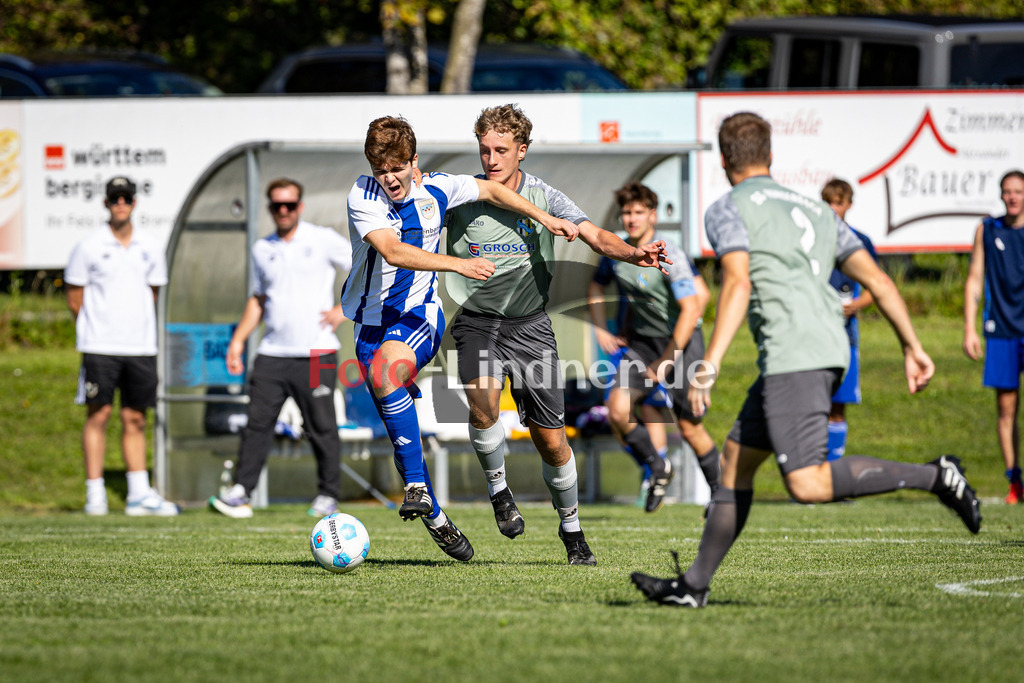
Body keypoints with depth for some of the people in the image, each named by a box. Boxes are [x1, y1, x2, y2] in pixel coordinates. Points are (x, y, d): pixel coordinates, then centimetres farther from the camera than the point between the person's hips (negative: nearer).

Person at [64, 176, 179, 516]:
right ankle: (95, 494, -1)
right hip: (99, 346, -3)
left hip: (140, 345, 3)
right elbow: (75, 298, 4)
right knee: (98, 414, -4)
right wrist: (95, 327, 7)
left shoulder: (149, 248, 9)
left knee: (135, 418, 6)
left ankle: (139, 495, 9)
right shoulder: (88, 247, -1)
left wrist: (139, 326, 13)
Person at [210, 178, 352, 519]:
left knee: (321, 427, -1)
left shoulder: (323, 240, 0)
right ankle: (241, 493, -3)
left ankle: (327, 496, 9)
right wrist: (238, 340, 16)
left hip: (315, 353, -4)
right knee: (257, 422, -3)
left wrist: (343, 309, -5)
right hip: (272, 351, 4)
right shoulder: (262, 249, 14)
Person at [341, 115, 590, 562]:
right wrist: (458, 264, -40)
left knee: (385, 369, -33)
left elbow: (489, 190, 17)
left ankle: (417, 487, -34)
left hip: (420, 316, -1)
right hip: (371, 320, 1)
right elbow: (393, 251, -30)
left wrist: (544, 218, 15)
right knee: (399, 431, 0)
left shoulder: (435, 189, -4)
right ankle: (435, 519, 16)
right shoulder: (362, 198, -15)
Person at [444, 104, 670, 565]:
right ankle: (497, 488, -2)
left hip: (529, 324, 1)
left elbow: (596, 237, -19)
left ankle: (571, 529, 24)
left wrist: (634, 253, -37)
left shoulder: (543, 197, -7)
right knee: (483, 402, -29)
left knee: (551, 440, 1)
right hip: (476, 322, -1)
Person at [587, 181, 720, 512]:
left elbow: (691, 310, -25)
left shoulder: (671, 258, -21)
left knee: (689, 427, -1)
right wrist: (601, 330, 7)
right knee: (617, 408, -15)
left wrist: (666, 361, -27)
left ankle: (720, 491, 22)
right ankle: (657, 467, 9)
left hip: (681, 341, -5)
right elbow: (596, 286, 20)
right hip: (642, 340, 5)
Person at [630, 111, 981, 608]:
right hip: (830, 348, 9)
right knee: (735, 460, 15)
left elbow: (738, 284, -13)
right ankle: (694, 585, 16)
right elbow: (876, 279, 17)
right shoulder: (816, 210, 25)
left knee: (807, 484, -14)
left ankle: (933, 476, -19)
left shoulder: (727, 210, 3)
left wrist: (708, 366, -18)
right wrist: (913, 347, 17)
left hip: (793, 356, -9)